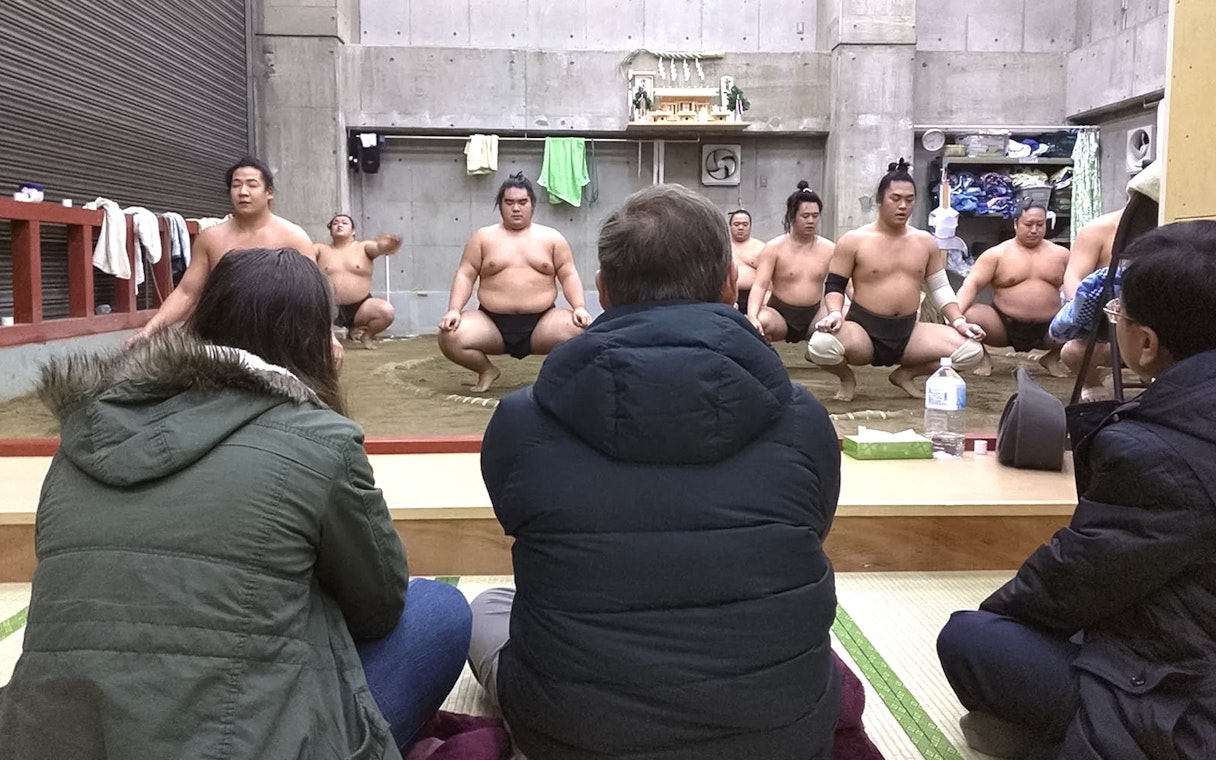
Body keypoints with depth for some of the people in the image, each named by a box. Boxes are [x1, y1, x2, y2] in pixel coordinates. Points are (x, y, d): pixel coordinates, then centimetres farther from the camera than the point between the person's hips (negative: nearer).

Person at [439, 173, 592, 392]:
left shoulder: (551, 237, 10)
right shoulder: (483, 237, 9)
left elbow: (569, 276, 6)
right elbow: (465, 276, 5)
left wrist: (579, 308, -12)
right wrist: (454, 310, -12)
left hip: (541, 323, -1)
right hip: (492, 323, 1)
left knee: (582, 331, -29)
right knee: (450, 337, -25)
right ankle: (487, 370, 6)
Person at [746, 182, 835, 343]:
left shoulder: (829, 249, 2)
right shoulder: (774, 248, -6)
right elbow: (760, 286, -13)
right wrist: (752, 316, -32)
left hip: (814, 315, 3)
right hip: (779, 314, -3)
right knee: (759, 323, -37)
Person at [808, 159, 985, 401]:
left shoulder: (926, 242, 10)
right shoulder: (854, 240, -3)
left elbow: (940, 288, 15)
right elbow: (834, 286, -2)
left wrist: (959, 322, 0)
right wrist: (835, 314, -23)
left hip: (908, 333, 4)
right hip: (864, 331, -4)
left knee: (972, 350, -15)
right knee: (820, 346, -37)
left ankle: (906, 374, 10)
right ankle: (847, 378, 2)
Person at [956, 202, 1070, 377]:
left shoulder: (1060, 254, 10)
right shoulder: (996, 254, 0)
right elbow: (972, 285, -9)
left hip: (1049, 330, 3)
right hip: (1003, 327, -2)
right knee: (968, 315, -30)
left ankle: (1052, 358, 9)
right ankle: (983, 357, 2)